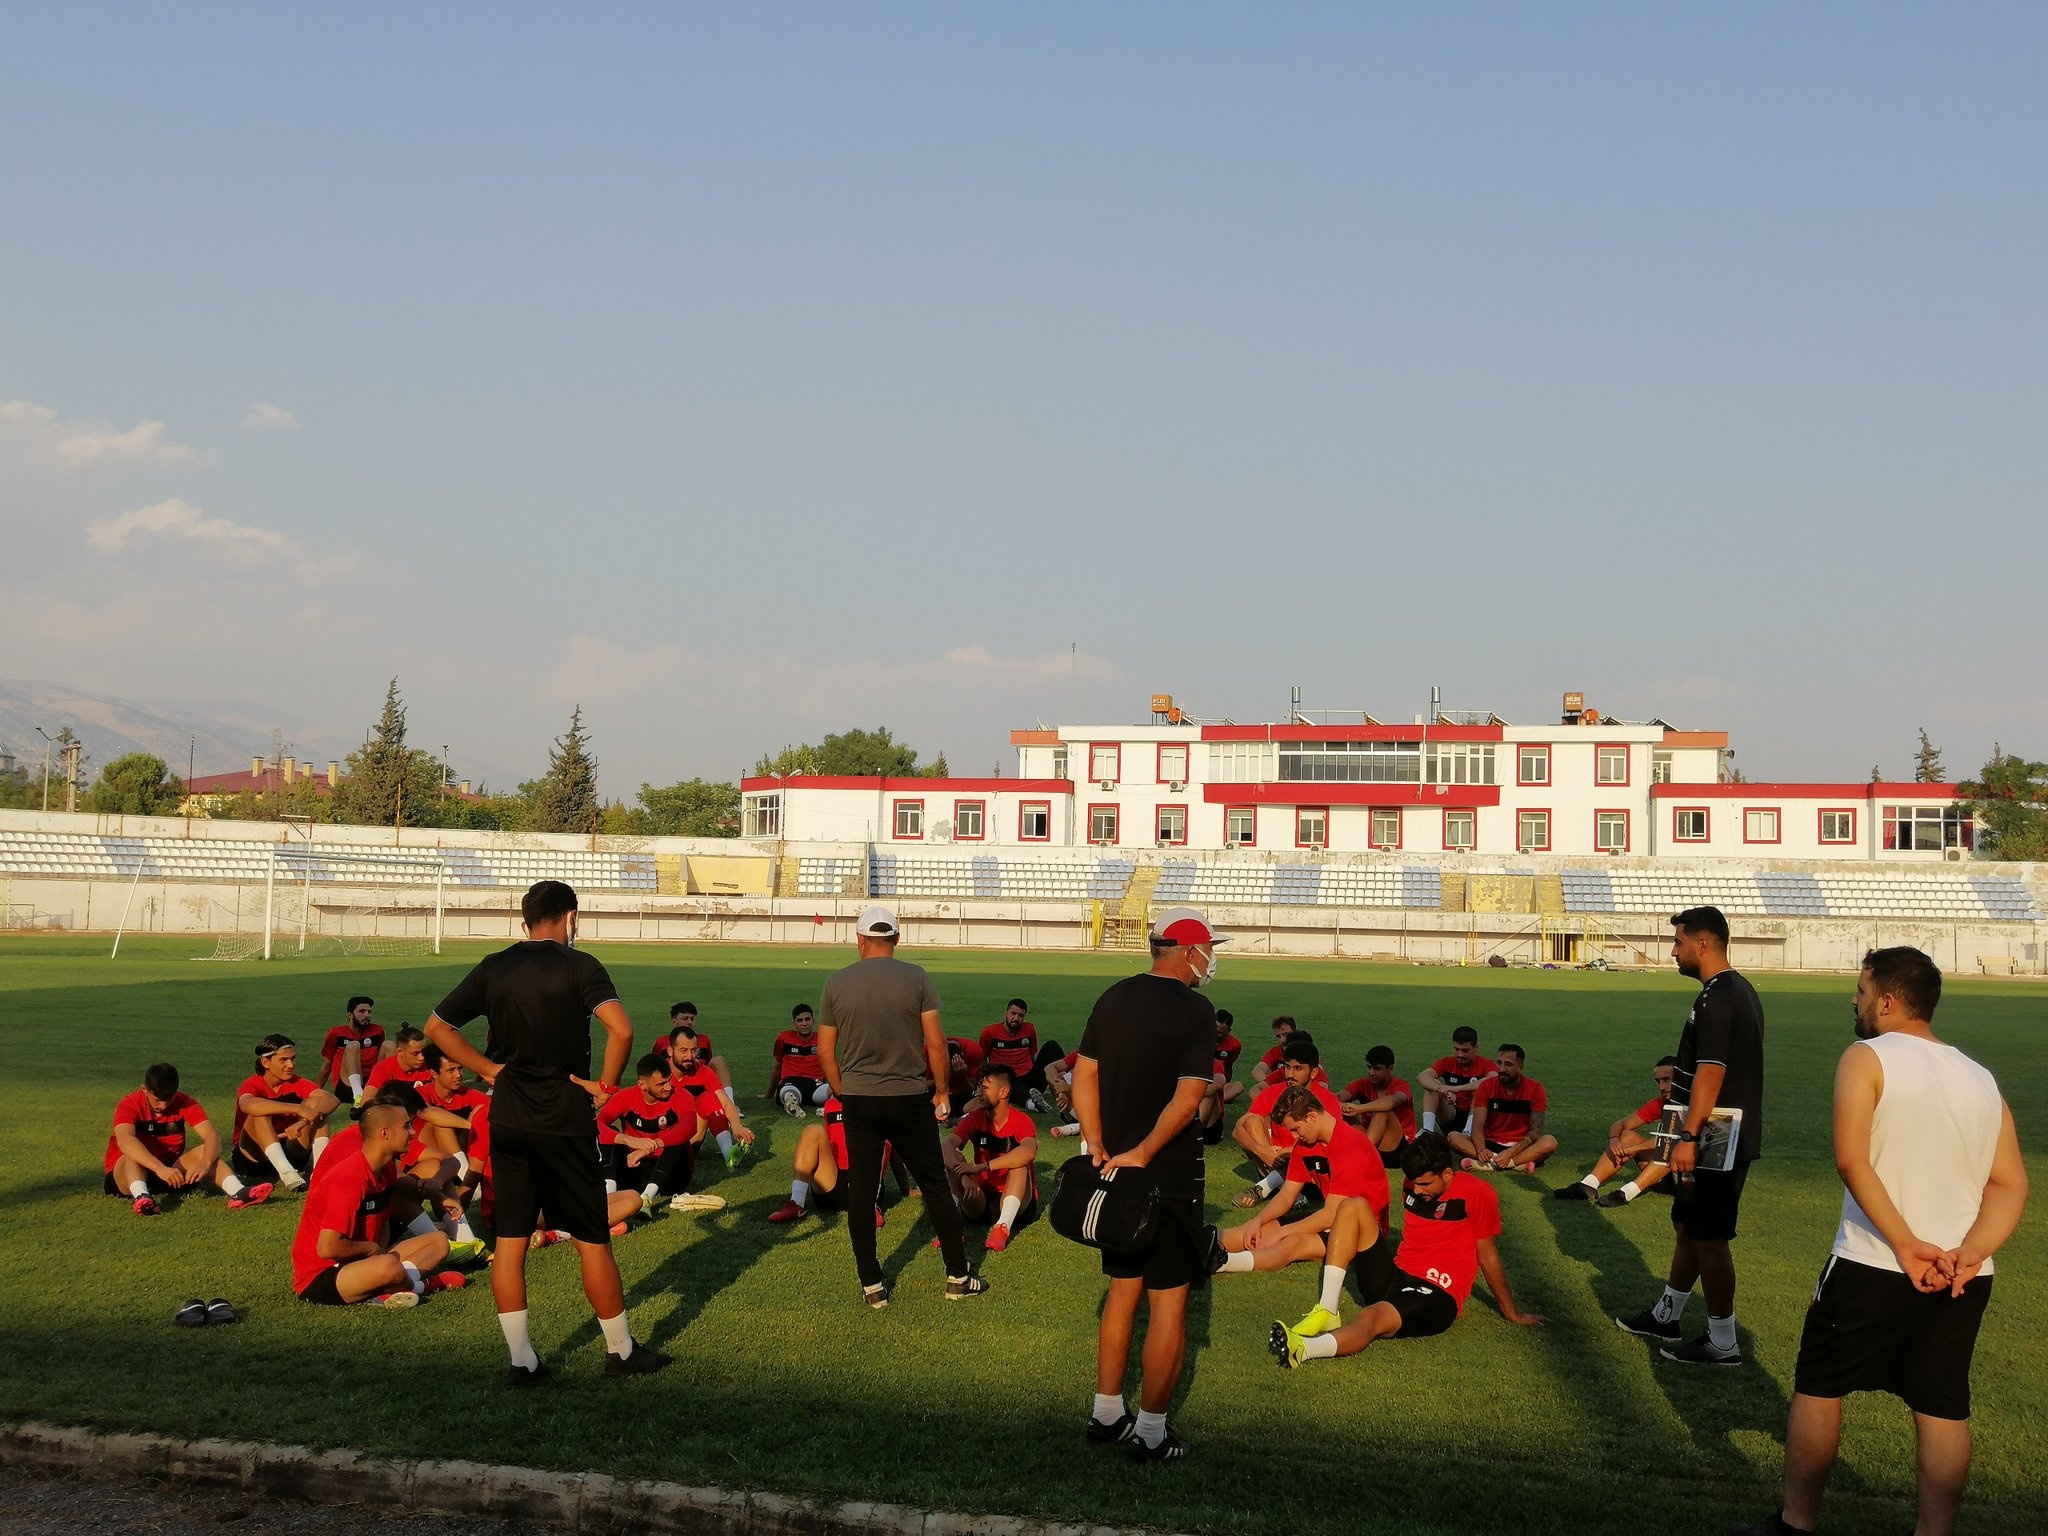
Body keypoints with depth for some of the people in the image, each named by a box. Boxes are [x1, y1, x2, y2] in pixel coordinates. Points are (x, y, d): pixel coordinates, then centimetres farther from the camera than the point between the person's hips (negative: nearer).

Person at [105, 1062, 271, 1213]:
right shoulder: (130, 1105, -17)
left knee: (204, 1151, -23)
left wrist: (204, 1163, -42)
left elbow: (212, 1135, -20)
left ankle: (237, 1192, -47)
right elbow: (124, 1140, -38)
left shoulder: (185, 1103, -8)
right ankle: (141, 1197, -63)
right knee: (132, 1156, -34)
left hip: (169, 1170, 3)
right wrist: (160, 1168, -51)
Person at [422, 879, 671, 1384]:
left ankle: (520, 1359, 11)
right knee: (592, 1239, 6)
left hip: (508, 1120, 4)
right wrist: (606, 1084, -11)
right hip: (566, 1120, -4)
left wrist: (488, 1068, 10)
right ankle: (621, 1352, 17)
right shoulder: (578, 965, -9)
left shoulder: (493, 968, 5)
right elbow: (621, 1029, -24)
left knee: (509, 1239, 9)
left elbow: (436, 1027, 10)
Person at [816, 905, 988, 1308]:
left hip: (858, 1100, 1)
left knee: (861, 1190, 8)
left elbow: (825, 1050, 2)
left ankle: (871, 1285, 12)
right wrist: (942, 1091, 5)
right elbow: (936, 1043, -7)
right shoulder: (916, 979, -6)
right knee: (935, 1186, 10)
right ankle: (958, 1277, 17)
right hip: (909, 1100, -1)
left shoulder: (836, 983, -1)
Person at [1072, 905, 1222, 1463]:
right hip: (1169, 1177, -7)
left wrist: (1098, 1146, 1)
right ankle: (1151, 1431, 10)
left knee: (1123, 1290, 18)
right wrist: (1143, 1154, -18)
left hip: (1114, 1169, 7)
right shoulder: (1194, 1009, -13)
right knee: (1169, 1303, 3)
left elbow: (1083, 1077, 6)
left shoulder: (1113, 999, 7)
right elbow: (1187, 1098, -21)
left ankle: (1106, 1415, 25)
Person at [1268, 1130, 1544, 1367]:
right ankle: (1327, 1311, -21)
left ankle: (1303, 1349, -66)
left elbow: (1488, 1256, -3)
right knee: (1353, 1207, -9)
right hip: (1394, 1278, 7)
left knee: (1372, 1317, -38)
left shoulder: (1476, 1193, -9)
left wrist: (1511, 1313, 5)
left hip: (1436, 1295, -7)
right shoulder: (1415, 1184, 10)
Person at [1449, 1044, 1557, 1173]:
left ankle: (1493, 1164, -39)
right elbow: (1478, 1126, -11)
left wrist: (1511, 1152, -30)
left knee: (1550, 1142, -32)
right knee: (1453, 1137, -25)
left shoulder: (1535, 1089, -6)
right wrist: (1481, 1150, -33)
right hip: (1491, 1144, 2)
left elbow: (1535, 1131, -14)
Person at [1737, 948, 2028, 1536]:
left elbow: (1852, 1161, -20)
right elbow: (2010, 1185, 2)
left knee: (1817, 1388, 10)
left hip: (1873, 1267, -5)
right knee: (1943, 1409, 12)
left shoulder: (1867, 1058, -8)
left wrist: (1905, 1245, -20)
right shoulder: (1982, 1079, 9)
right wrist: (1968, 1254, -9)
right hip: (1960, 1278, 5)